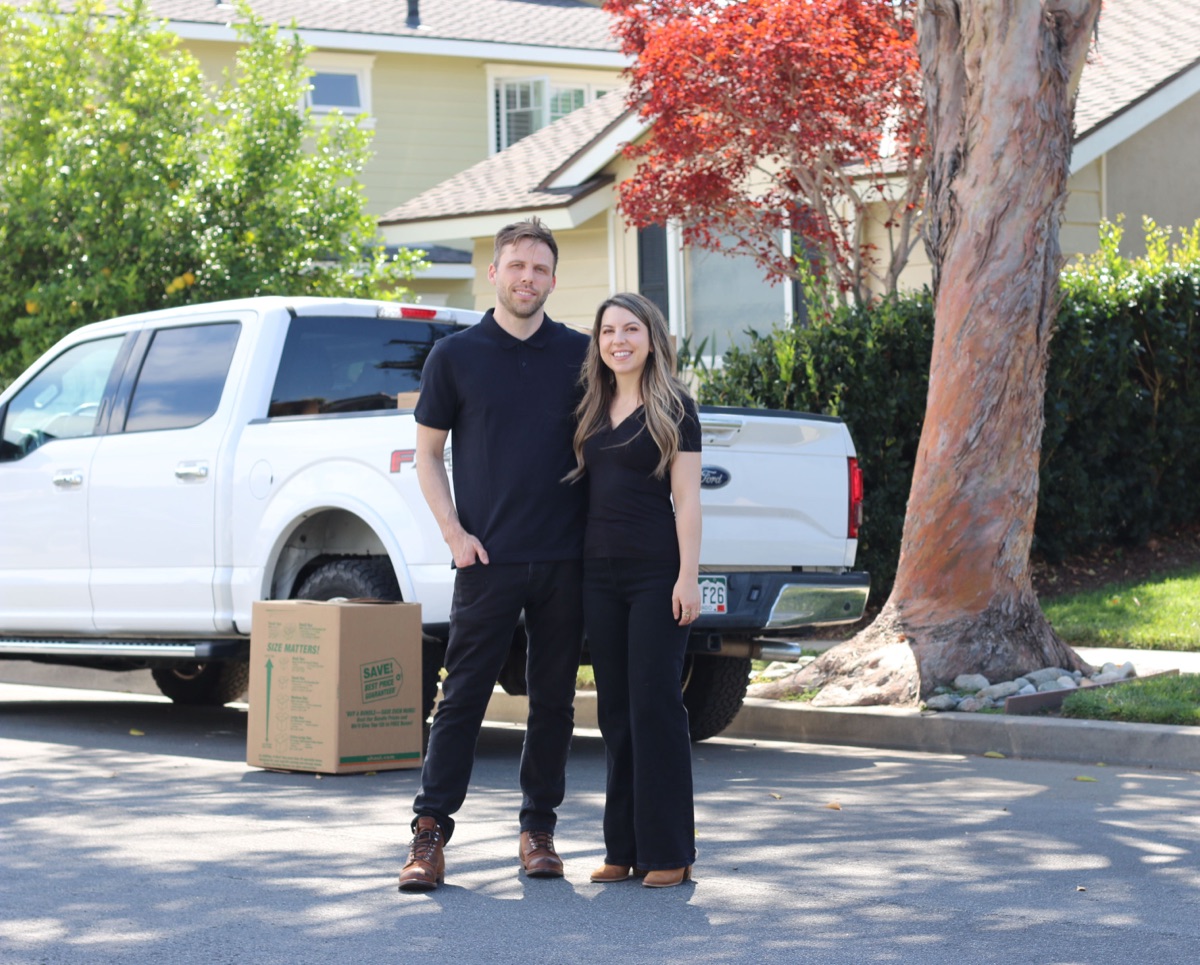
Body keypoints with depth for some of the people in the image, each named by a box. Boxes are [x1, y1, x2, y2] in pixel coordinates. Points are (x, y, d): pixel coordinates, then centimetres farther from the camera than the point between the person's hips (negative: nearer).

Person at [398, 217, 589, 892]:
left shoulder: (580, 354, 8)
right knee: (464, 696, -4)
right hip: (489, 558, -2)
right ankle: (431, 831, 0)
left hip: (565, 559, 2)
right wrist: (454, 532, -3)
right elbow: (428, 452, 8)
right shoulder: (456, 355, 4)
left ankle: (539, 829, 16)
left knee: (554, 699, 6)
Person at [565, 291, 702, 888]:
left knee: (655, 705, -6)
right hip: (600, 571, 6)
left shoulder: (672, 408, -2)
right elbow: (584, 487, 16)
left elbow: (687, 498, -5)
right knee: (615, 710, 7)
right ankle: (624, 849, 12)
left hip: (655, 571, -6)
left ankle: (667, 852, -1)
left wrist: (688, 576, -12)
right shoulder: (593, 409, 14)